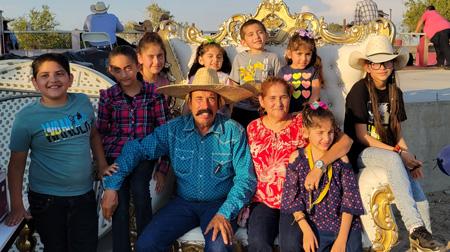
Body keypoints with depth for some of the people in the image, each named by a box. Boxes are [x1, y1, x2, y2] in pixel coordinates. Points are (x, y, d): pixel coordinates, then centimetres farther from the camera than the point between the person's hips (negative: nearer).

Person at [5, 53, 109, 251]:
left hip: (84, 194, 3)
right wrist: (16, 206, -9)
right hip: (46, 198, -3)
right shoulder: (26, 117, -12)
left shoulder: (83, 102, -2)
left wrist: (102, 166, 8)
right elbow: (17, 164, -7)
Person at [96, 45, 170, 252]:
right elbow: (100, 132, 12)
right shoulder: (107, 96, 4)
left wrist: (163, 168, 0)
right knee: (120, 207, -4)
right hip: (116, 156, 2)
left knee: (139, 190, -25)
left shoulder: (154, 93, -1)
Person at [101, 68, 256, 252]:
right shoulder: (174, 129, -3)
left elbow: (245, 178, -12)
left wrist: (225, 214, -23)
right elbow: (135, 149, 0)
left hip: (219, 204, -3)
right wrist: (111, 187, -7)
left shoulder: (234, 132, -10)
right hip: (184, 202, 3)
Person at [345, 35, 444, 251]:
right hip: (362, 154, -5)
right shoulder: (359, 91, -9)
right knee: (393, 160, -38)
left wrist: (409, 157, -7)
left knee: (420, 200, -19)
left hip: (391, 154, 6)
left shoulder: (395, 93, 9)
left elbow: (397, 132, 12)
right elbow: (361, 136, -12)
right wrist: (399, 152, -16)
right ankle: (416, 229, -35)